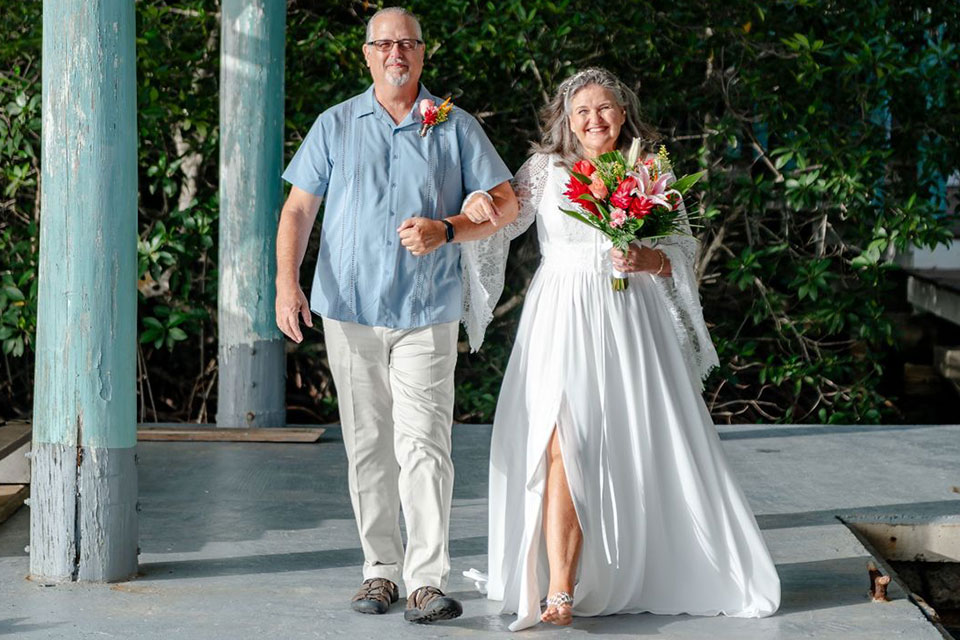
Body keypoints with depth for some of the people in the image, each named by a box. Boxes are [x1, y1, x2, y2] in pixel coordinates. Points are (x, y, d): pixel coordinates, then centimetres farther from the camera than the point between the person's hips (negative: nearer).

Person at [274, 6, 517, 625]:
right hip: (349, 310, 2)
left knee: (423, 445, -10)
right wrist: (287, 282, -8)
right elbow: (298, 208, 6)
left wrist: (446, 230, -12)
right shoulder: (335, 126, 9)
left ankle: (428, 581, -11)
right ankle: (380, 569, 17)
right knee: (367, 446, 7)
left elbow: (506, 203, 6)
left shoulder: (455, 126, 6)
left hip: (426, 315, -2)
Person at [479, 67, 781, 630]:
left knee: (648, 448, 4)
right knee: (563, 444, -13)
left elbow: (684, 252, 8)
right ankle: (559, 590, -15)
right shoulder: (544, 169, 7)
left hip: (633, 321, 1)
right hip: (564, 323, -1)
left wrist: (648, 259, -12)